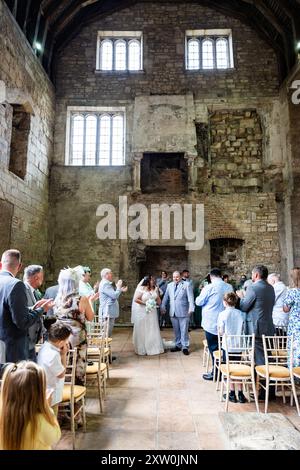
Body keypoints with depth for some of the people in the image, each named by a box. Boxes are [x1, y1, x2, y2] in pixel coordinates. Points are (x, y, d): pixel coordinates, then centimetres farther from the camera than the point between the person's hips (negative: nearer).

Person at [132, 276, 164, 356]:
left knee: (152, 331, 9)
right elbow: (135, 299, -16)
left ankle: (153, 348, 20)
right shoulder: (141, 289, -9)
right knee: (143, 331, 3)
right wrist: (145, 303, -17)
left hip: (152, 313, 5)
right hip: (142, 313, -5)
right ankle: (142, 350, 14)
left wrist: (157, 293, -5)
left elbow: (159, 302, 9)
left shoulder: (154, 290, 6)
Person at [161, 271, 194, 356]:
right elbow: (166, 297, 15)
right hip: (173, 312, 5)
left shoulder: (187, 284, -2)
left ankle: (185, 347, 12)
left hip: (183, 312, -4)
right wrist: (163, 306, 9)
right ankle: (178, 345, 25)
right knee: (176, 330, 13)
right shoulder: (169, 285, 12)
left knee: (184, 330, 1)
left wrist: (191, 308, -16)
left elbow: (190, 297, -8)